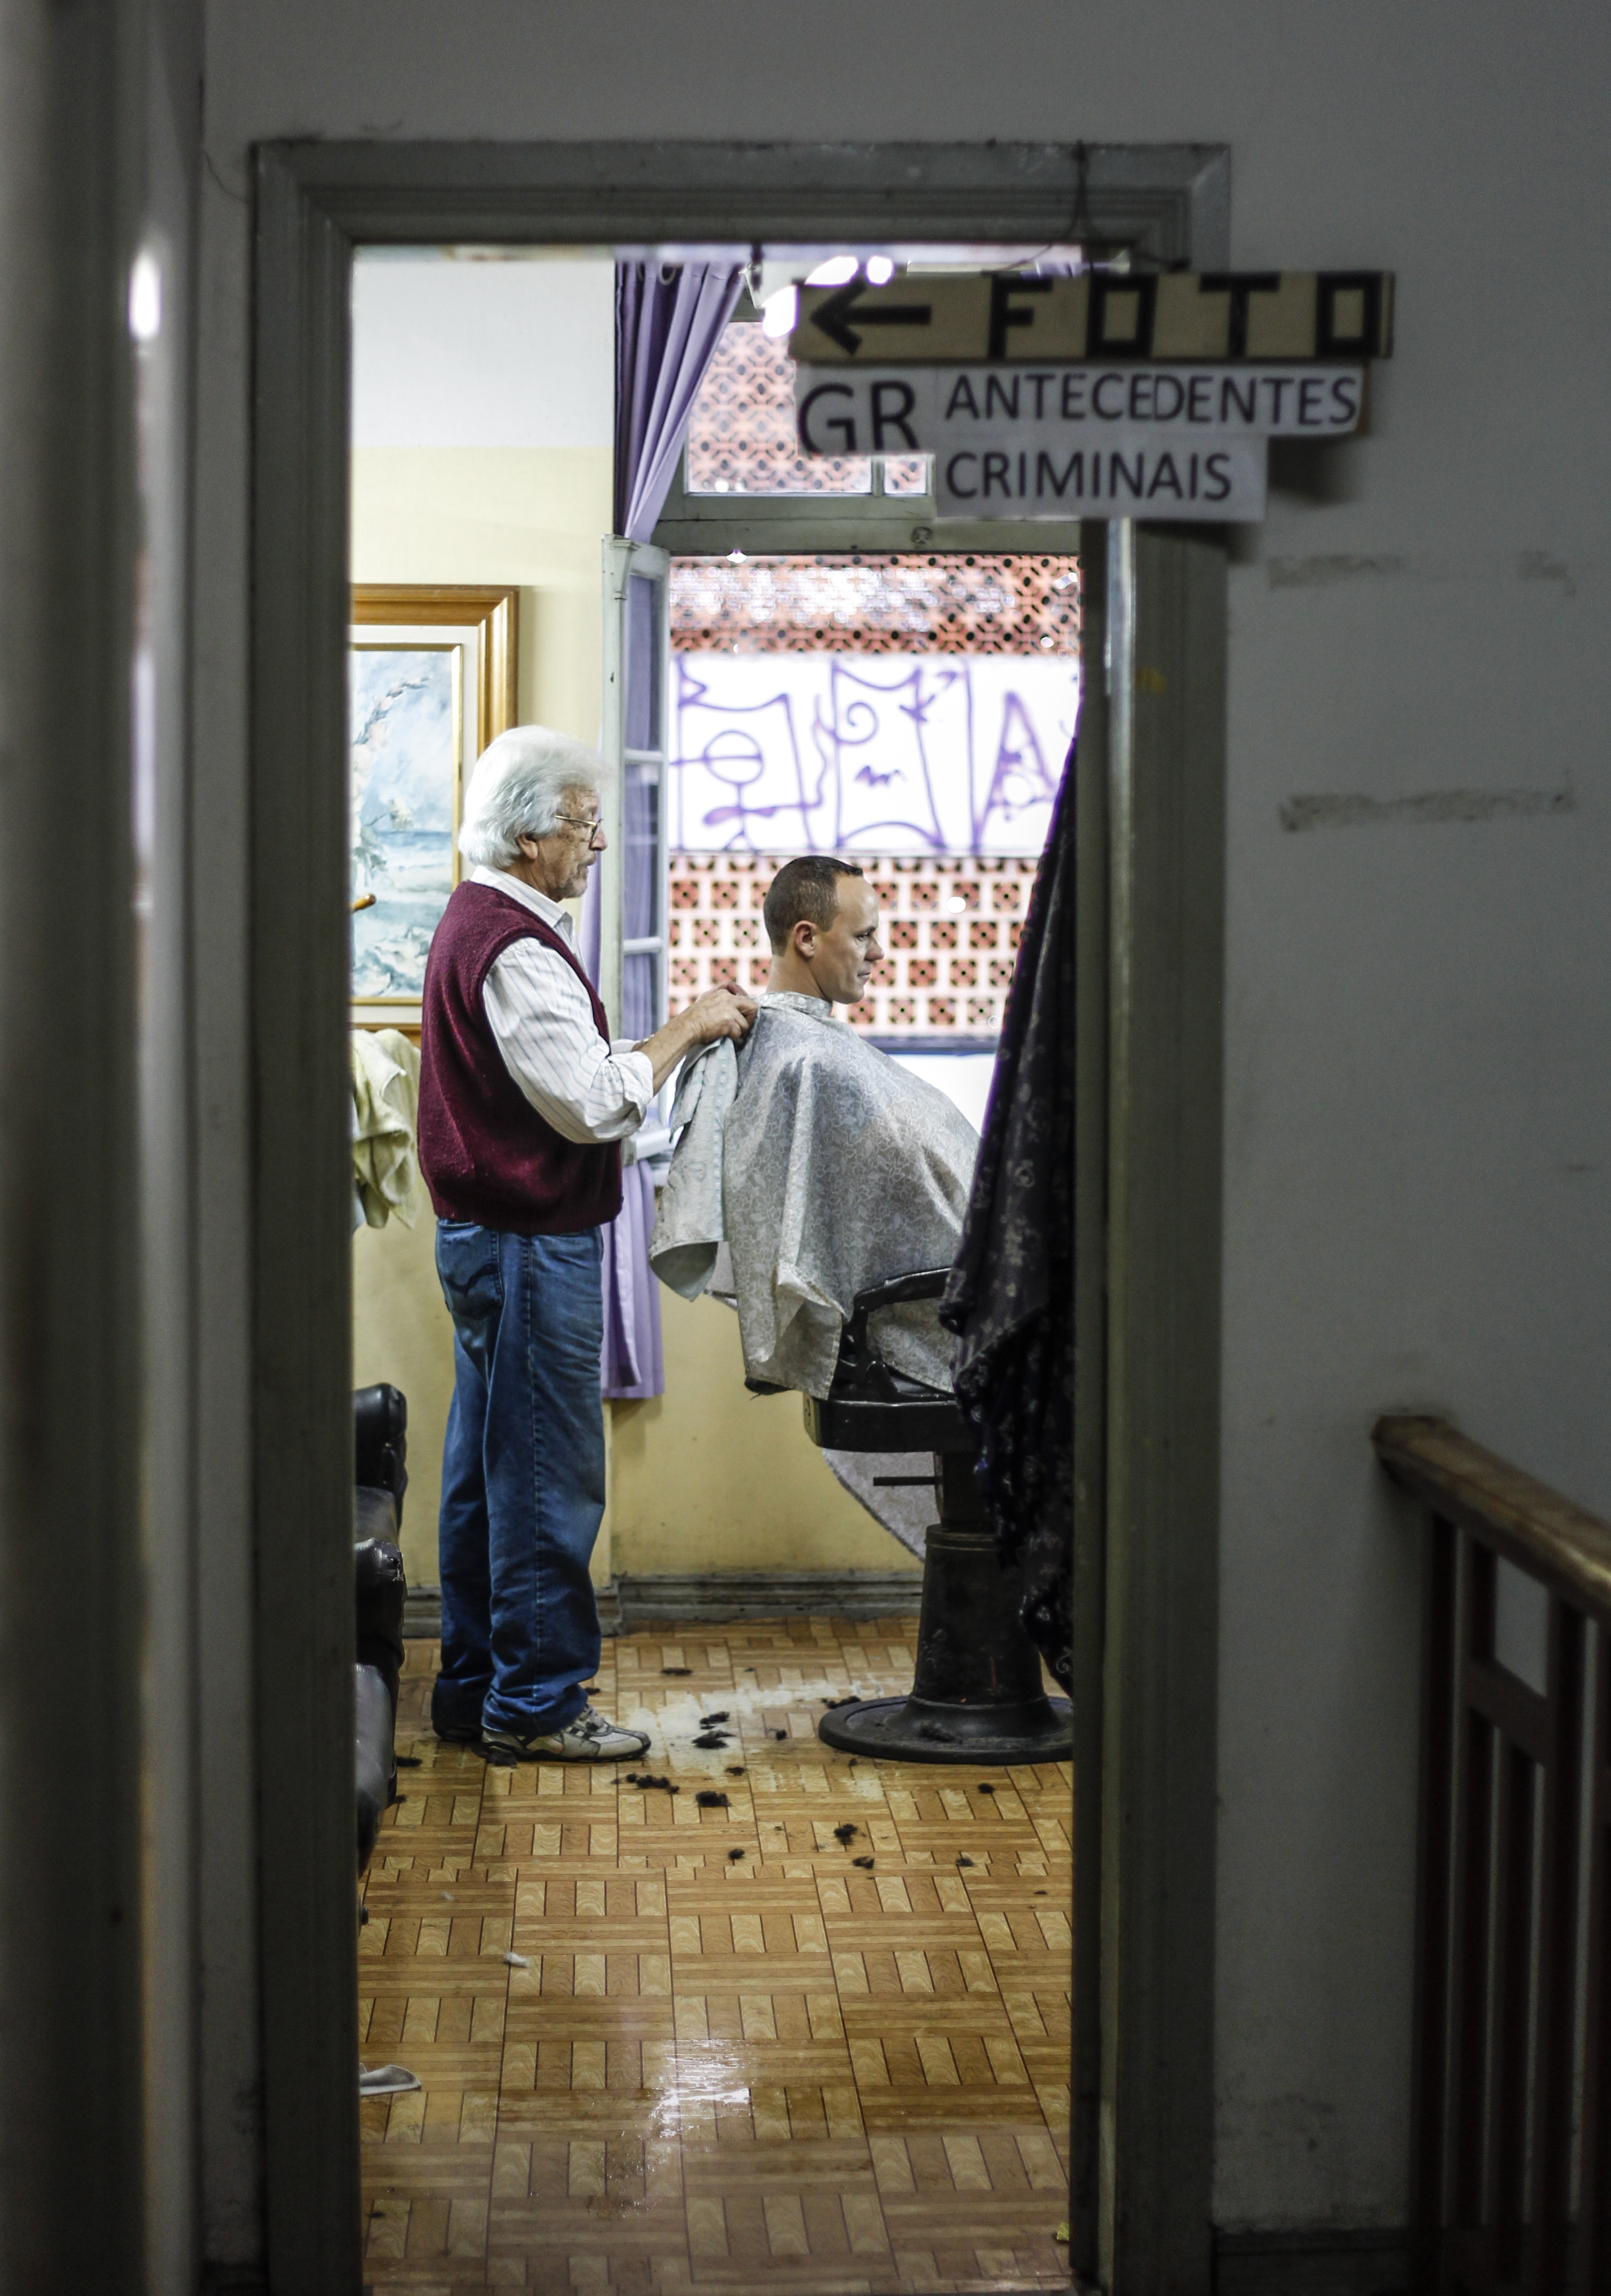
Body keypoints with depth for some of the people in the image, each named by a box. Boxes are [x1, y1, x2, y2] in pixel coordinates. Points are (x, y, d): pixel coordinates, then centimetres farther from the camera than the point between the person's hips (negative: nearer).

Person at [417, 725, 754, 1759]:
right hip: (531, 1242, -11)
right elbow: (594, 1104, -22)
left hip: (489, 1234, 11)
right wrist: (685, 1030, -10)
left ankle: (475, 1687, 21)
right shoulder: (516, 947, -18)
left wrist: (678, 1037, 13)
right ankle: (535, 1701, 3)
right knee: (547, 1476, -4)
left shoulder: (478, 920, 16)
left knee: (488, 1467, 14)